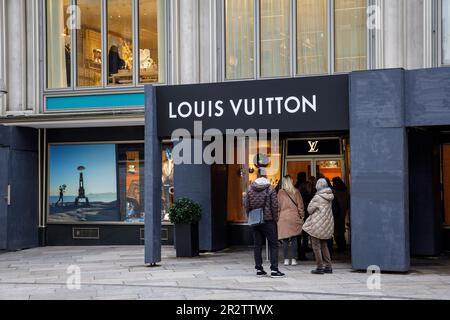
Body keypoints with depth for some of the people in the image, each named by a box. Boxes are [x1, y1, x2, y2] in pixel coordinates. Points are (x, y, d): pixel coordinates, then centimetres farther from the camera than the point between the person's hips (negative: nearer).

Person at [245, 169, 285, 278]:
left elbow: (247, 205, 3)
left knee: (257, 245, 10)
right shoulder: (270, 189, -8)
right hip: (268, 221, -4)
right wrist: (275, 218, 4)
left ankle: (259, 269, 11)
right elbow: (274, 206, -9)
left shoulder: (250, 189, 2)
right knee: (273, 244, 2)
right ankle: (274, 270, -4)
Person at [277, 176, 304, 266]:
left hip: (283, 218, 0)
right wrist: (302, 216, 11)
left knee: (285, 240, 3)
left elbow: (278, 206, 2)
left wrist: (278, 217, 9)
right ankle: (294, 259, 4)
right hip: (294, 217, 0)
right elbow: (300, 205, 3)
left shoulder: (280, 192, 0)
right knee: (294, 239, 4)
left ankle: (286, 259, 2)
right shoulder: (296, 192, 1)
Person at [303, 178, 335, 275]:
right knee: (324, 245, 16)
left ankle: (320, 267, 1)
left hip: (318, 224, -8)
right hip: (327, 223, 8)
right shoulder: (329, 196, 6)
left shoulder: (318, 197, -16)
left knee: (316, 246, 1)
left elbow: (310, 209, -9)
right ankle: (328, 266, 14)